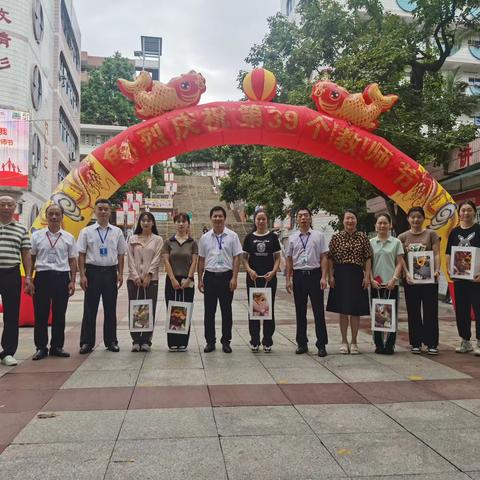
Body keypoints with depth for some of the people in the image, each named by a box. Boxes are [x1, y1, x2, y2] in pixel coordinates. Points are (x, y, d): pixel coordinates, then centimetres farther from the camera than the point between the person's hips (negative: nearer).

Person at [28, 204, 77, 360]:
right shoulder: (37, 236, 5)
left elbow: (72, 260, 7)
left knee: (59, 315, 6)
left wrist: (72, 281, 1)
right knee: (40, 314, 3)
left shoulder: (68, 237, 6)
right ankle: (41, 347, 15)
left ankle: (57, 347, 17)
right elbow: (31, 259, 7)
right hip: (42, 277, 0)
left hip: (62, 277, 1)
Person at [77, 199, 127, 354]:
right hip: (93, 271, -2)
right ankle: (87, 342, 13)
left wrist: (120, 274, 2)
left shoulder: (117, 232, 7)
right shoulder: (86, 231, 2)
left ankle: (111, 341, 19)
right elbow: (81, 255, 0)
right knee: (90, 309, 3)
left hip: (110, 272, 2)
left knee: (110, 309, 9)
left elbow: (121, 254, 9)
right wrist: (82, 275, -6)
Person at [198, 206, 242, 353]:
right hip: (210, 276, 2)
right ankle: (210, 341, 17)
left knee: (226, 311, 6)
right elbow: (201, 260, 11)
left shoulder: (232, 236, 1)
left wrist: (234, 278, -9)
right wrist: (200, 279, 7)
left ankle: (226, 341, 17)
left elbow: (236, 258, -1)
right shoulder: (205, 237, 7)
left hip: (226, 276, -2)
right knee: (209, 311, 6)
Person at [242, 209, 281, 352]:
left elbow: (277, 257, 4)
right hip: (253, 277, 1)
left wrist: (273, 272, -11)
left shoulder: (273, 237, 4)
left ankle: (267, 342, 13)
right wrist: (249, 270, -11)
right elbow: (244, 257, 6)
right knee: (253, 307, 4)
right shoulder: (249, 237, 6)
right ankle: (254, 341, 14)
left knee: (268, 308, 3)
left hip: (269, 277, 0)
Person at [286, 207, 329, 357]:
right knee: (300, 311, 10)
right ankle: (302, 343, 20)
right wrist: (288, 279, 6)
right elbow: (289, 260, 11)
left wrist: (323, 277, -8)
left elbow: (324, 257, 0)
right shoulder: (292, 238, 9)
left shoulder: (319, 236, 2)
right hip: (298, 275, 3)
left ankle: (321, 344, 8)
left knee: (318, 311, 0)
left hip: (315, 274, -2)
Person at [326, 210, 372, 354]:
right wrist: (330, 276, -5)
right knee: (342, 310, 5)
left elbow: (368, 258, 2)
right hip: (340, 275, 0)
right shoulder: (336, 237, 3)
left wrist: (367, 276, -6)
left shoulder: (363, 237, 3)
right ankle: (344, 341, 17)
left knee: (356, 310, 5)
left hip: (357, 275, 0)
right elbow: (330, 258, 2)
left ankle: (354, 342, 17)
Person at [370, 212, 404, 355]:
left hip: (391, 284, -1)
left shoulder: (396, 242, 5)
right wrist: (371, 280, -7)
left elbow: (400, 263, 2)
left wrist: (394, 279, -11)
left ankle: (390, 344, 10)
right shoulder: (370, 243, 6)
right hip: (376, 284, 1)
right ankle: (379, 345, 13)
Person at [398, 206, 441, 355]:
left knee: (431, 311, 1)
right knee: (413, 312, 7)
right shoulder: (402, 237, 7)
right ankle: (416, 343, 15)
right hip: (410, 279, 2)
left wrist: (437, 270, -17)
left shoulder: (431, 234, 4)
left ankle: (432, 344, 8)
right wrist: (407, 273, -14)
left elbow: (436, 254, -2)